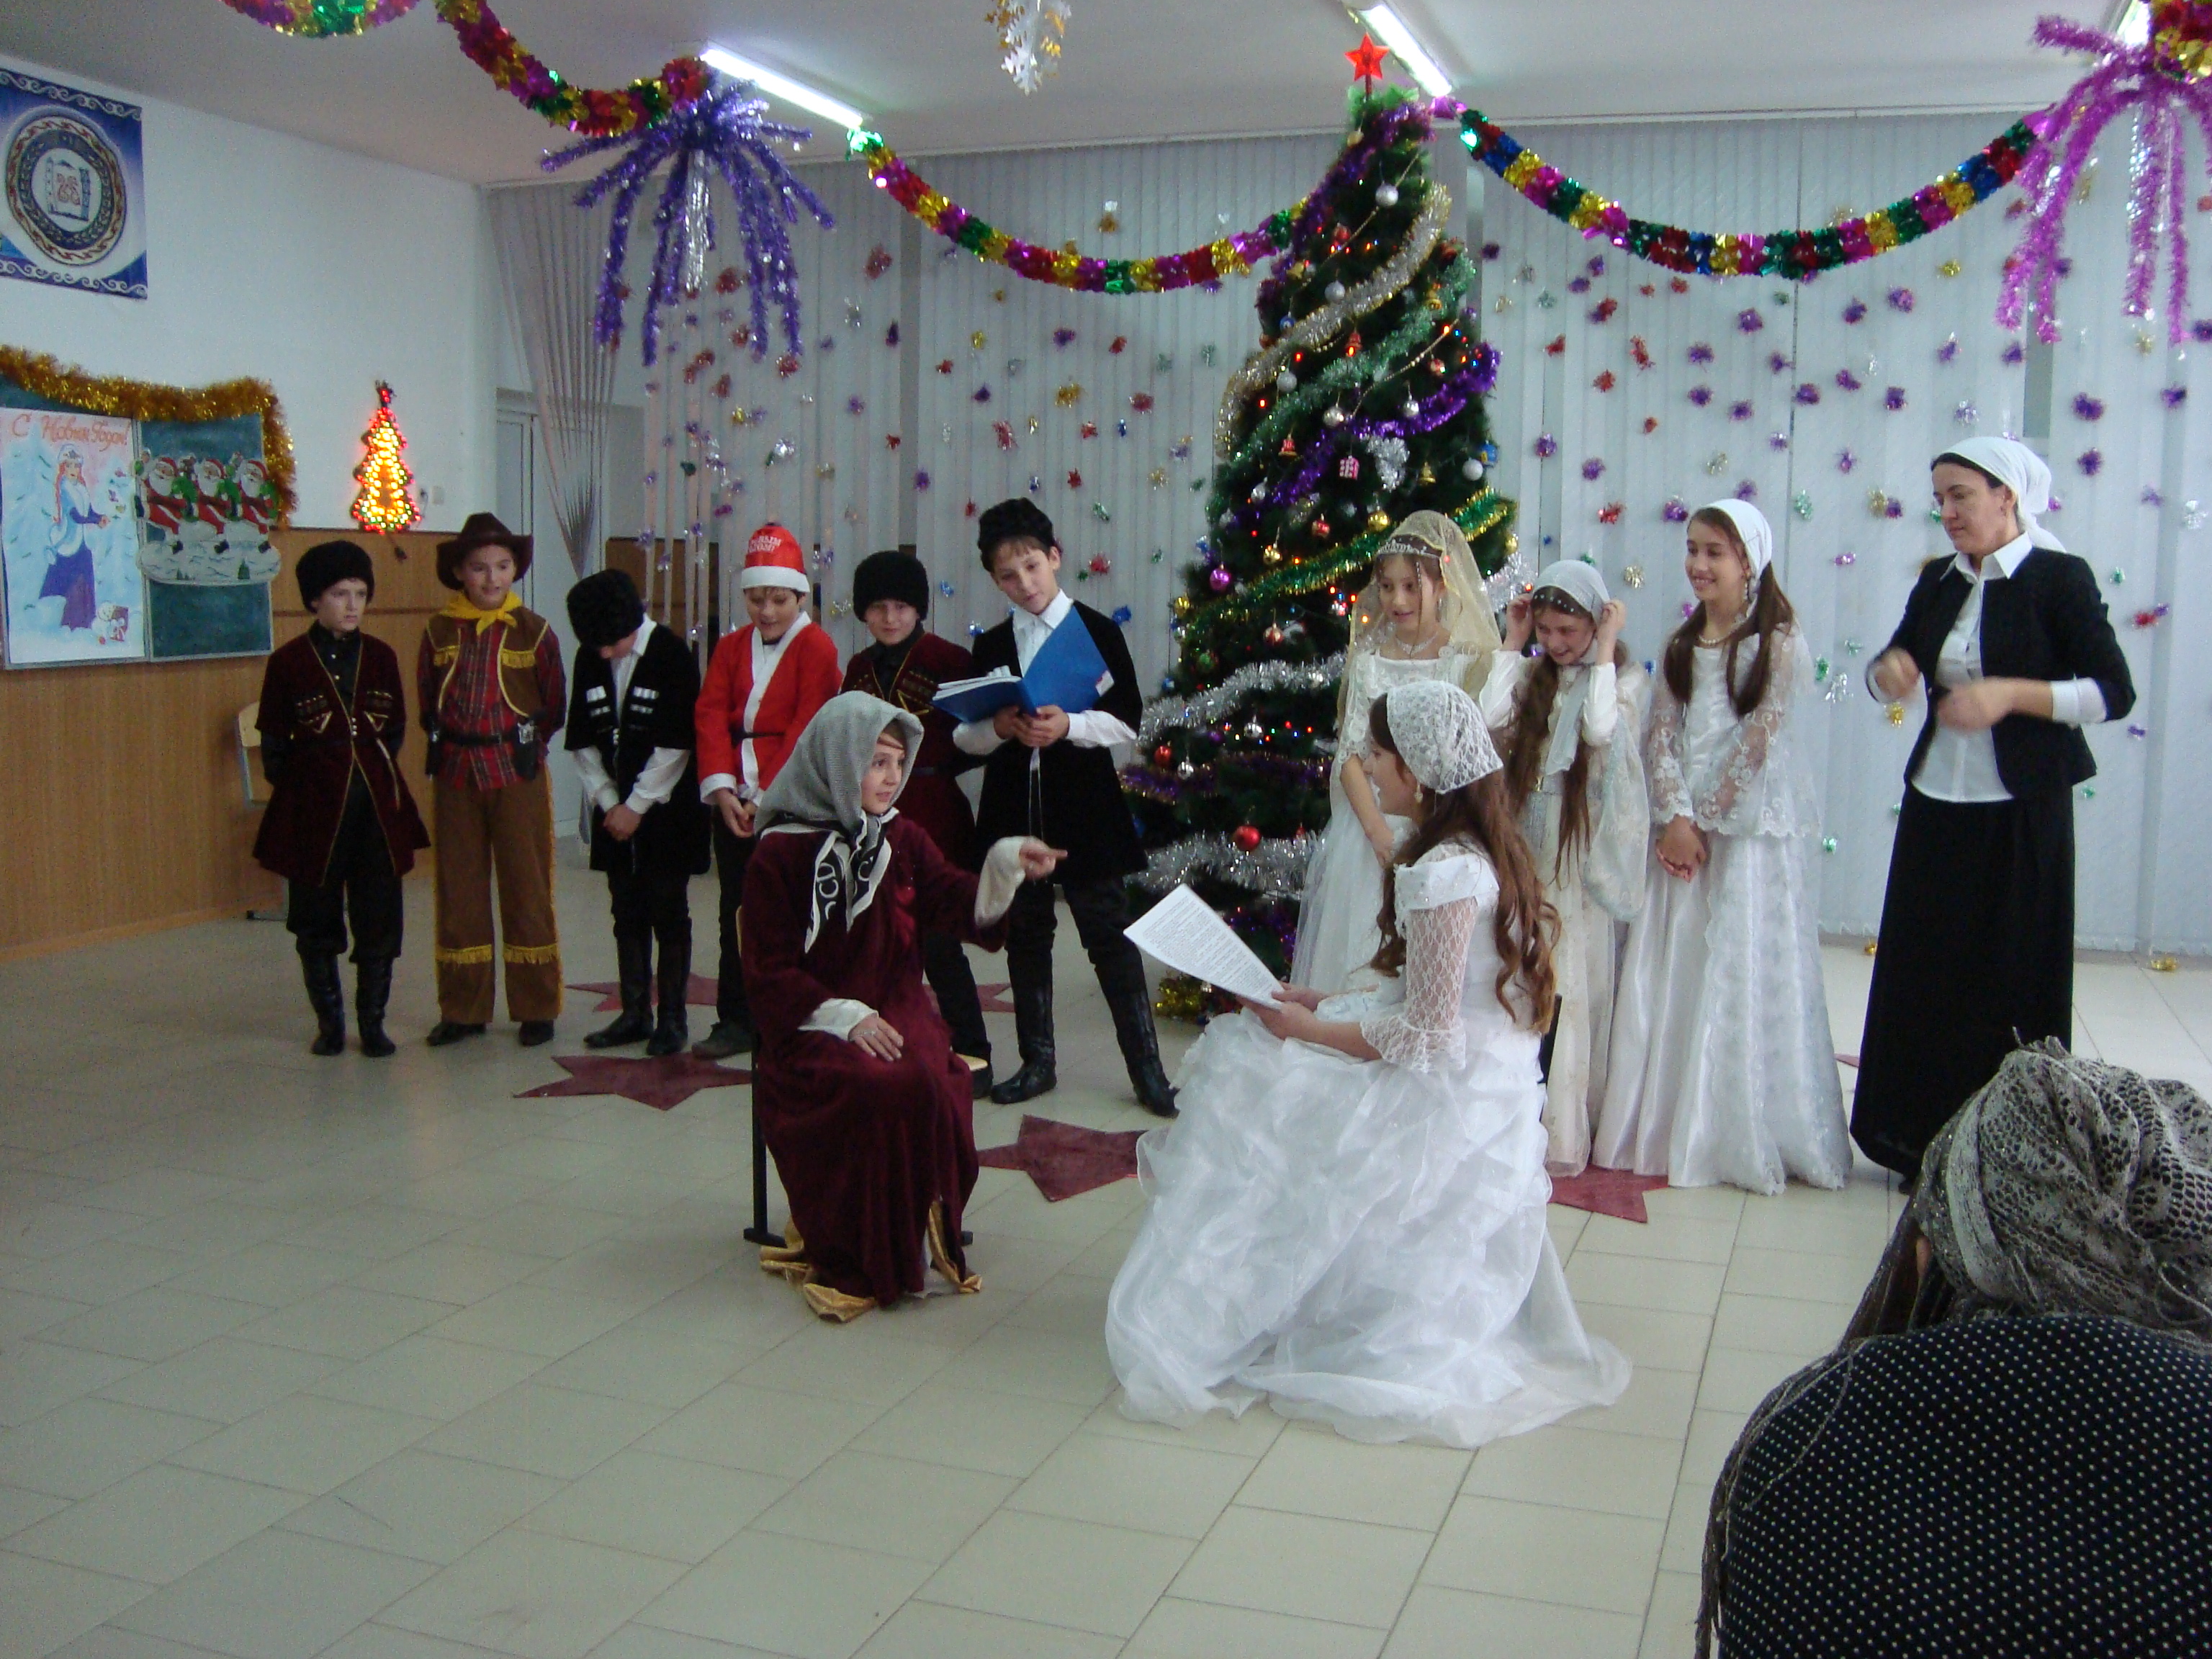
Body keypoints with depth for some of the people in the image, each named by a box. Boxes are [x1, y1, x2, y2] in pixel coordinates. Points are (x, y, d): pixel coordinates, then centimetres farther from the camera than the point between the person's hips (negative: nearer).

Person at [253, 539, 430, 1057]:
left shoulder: (381, 656, 5)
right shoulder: (288, 662, -3)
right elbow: (274, 743, 3)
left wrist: (375, 778, 9)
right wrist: (294, 789, 5)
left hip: (377, 803, 2)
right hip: (313, 806, -2)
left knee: (379, 918, 3)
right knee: (316, 921, 7)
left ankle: (373, 1021, 15)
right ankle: (329, 1022, 20)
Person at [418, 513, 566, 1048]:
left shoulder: (533, 631, -2)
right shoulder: (439, 632, 3)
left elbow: (554, 708, 4)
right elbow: (426, 704, 11)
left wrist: (519, 743, 3)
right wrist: (449, 741, 3)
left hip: (517, 771, -2)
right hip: (454, 772, 2)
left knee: (526, 889, 3)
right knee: (458, 891, 8)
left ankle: (535, 1009, 12)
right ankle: (463, 1009, 18)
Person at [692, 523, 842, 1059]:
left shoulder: (817, 648, -4)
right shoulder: (730, 648, 11)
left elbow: (806, 730, -12)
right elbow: (711, 718, 1)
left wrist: (769, 796, -17)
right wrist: (722, 789, -13)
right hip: (734, 800, 5)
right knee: (736, 912, 8)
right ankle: (737, 1021, 17)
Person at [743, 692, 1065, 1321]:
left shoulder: (905, 841, 13)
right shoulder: (780, 855, -2)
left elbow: (960, 907, 0)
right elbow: (768, 975, -5)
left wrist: (1006, 866, -19)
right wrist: (843, 1016, -18)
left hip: (896, 1014, 4)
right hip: (812, 1028, -3)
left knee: (929, 1082, -30)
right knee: (880, 1087, -33)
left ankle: (916, 1245, -10)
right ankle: (854, 1260, -14)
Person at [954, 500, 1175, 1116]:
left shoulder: (1096, 630, -2)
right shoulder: (992, 645, 9)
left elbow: (1126, 722, -6)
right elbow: (964, 734, 7)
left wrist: (1069, 725, -21)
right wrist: (999, 727, -13)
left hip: (1084, 810, -4)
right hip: (1014, 810, 4)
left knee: (1109, 935, -1)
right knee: (1025, 937, 11)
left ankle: (1146, 1067, 7)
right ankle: (1038, 1061, 23)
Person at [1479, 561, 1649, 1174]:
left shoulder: (1626, 680, 1)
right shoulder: (1531, 676, 11)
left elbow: (1602, 729, -19)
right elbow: (1491, 719, -6)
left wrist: (1605, 650, -11)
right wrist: (1512, 642, 1)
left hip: (1583, 845, -3)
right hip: (1526, 844, 4)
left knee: (1574, 975, -1)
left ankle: (1566, 1122, 6)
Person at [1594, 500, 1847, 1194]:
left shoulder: (1779, 643, -5)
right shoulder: (1682, 642, 12)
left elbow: (1758, 743, -10)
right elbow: (1661, 735, 4)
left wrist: (1707, 820, -10)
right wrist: (1676, 817, -9)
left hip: (1747, 828, -5)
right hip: (1683, 824, 5)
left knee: (1740, 975, -2)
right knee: (1667, 976, 6)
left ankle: (1740, 1134, 9)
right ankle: (1664, 1126, 15)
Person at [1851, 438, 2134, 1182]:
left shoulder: (2061, 578, -7)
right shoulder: (1939, 582, 10)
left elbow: (2114, 693, -12)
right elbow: (1898, 663, 19)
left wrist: (2010, 693, -24)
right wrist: (1889, 669, -5)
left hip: (2021, 811, -6)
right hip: (1937, 804, 6)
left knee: (2012, 979, 0)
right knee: (1924, 973, 8)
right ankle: (1924, 1141, 18)